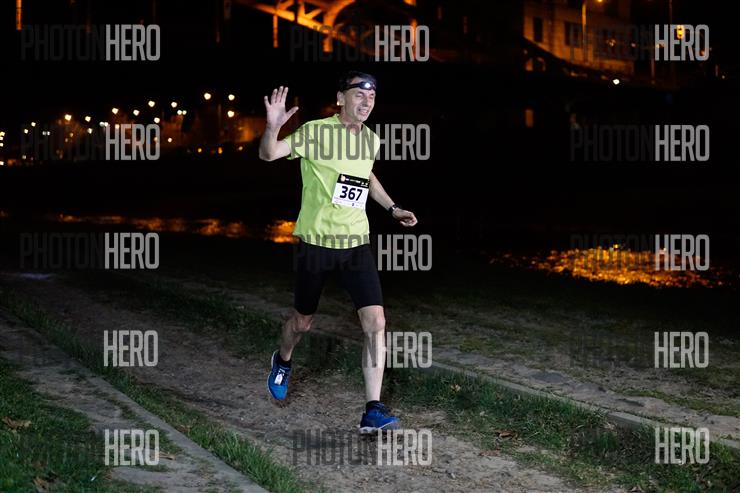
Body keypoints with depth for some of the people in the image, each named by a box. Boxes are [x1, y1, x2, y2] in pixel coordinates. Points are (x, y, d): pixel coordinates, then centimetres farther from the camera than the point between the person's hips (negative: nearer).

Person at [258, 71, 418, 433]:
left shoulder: (371, 140, 6)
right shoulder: (316, 132, -11)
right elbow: (268, 154, -21)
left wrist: (392, 208, 19)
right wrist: (273, 126, -40)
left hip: (356, 243, 4)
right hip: (315, 240, -4)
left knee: (375, 322, -10)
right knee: (302, 321, 13)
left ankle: (373, 412, -5)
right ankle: (283, 362, 48)